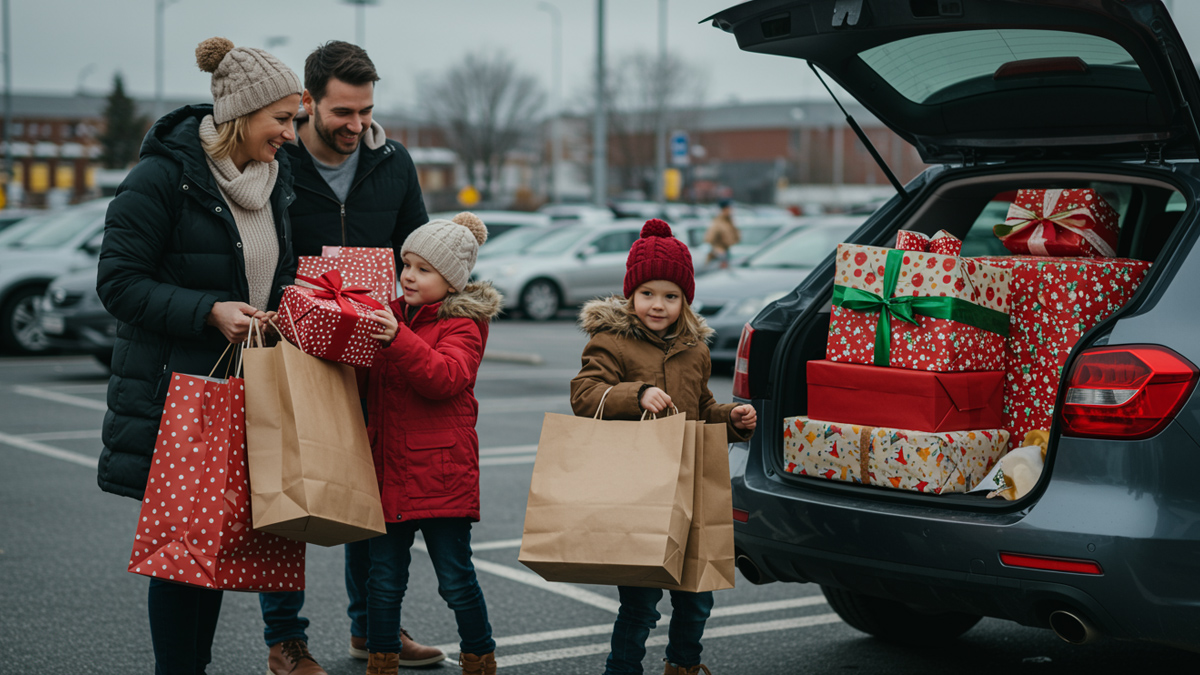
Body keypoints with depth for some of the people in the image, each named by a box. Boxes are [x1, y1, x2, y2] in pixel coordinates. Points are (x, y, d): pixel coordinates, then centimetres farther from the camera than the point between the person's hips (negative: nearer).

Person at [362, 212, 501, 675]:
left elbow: (446, 378, -25)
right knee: (384, 578, 8)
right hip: (388, 469, 6)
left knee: (455, 578, 3)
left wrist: (397, 339, -35)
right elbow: (366, 380, 27)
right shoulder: (394, 315, 13)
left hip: (441, 471, -6)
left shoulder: (462, 325, -6)